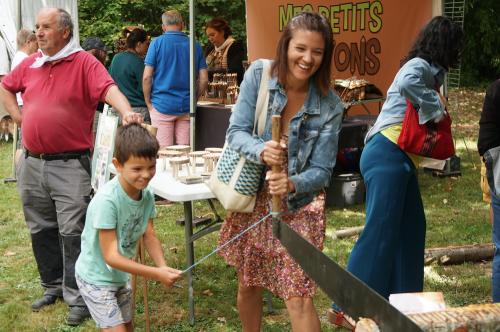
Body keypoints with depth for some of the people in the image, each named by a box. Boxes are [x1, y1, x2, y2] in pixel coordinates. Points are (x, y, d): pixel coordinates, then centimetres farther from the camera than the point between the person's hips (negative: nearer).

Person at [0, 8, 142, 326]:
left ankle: (77, 296, 7)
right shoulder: (30, 64, 9)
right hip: (32, 163, 6)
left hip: (70, 164, -6)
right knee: (41, 230, 16)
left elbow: (109, 89, -24)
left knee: (72, 231, -3)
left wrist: (127, 113, -43)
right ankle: (53, 286, 32)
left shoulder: (84, 62, -9)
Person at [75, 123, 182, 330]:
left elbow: (149, 236, -4)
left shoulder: (146, 194, -11)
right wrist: (156, 274, -30)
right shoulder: (106, 200, -31)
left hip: (121, 276, 7)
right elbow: (111, 256, -29)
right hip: (97, 279, -7)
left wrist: (163, 267, -23)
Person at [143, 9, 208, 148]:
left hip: (162, 104, -3)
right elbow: (204, 79, 3)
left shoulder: (157, 43, -3)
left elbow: (147, 77, -8)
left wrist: (148, 102, 3)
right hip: (186, 107, 3)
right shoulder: (195, 45, 5)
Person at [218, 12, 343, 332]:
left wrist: (293, 184, -36)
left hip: (299, 207, -2)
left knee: (299, 298, -7)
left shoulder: (330, 106, -15)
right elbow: (236, 131, -13)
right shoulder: (259, 74, -13)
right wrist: (261, 150, -35)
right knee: (248, 284, 18)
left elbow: (321, 171, -14)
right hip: (252, 199, 2)